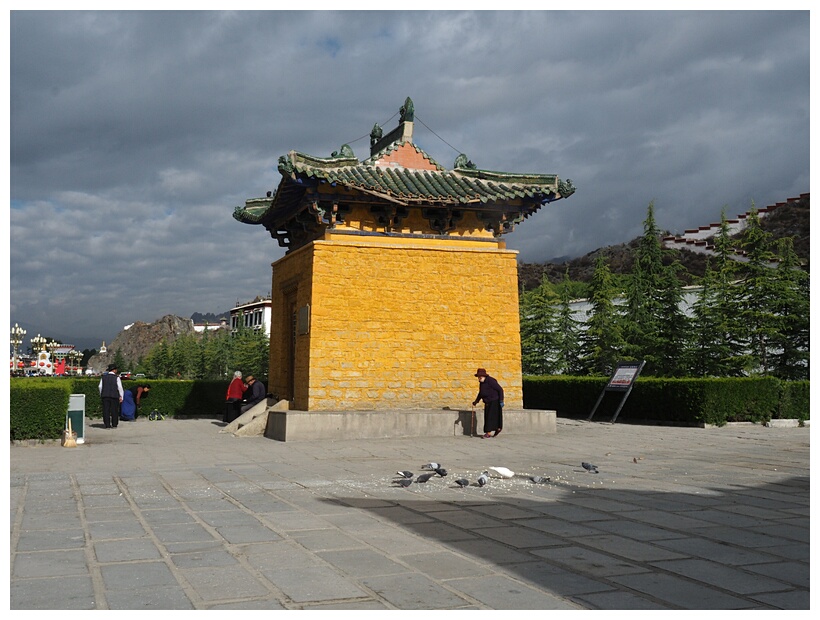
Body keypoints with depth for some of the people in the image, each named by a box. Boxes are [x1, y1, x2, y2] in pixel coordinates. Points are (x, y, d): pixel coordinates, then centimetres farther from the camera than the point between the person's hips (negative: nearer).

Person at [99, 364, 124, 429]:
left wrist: (101, 395, 17)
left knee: (106, 410, 3)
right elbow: (120, 387, -6)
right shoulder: (116, 377, -3)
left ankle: (107, 425, 1)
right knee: (114, 410, 4)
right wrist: (121, 396, 0)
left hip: (105, 396, 3)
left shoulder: (103, 377, 7)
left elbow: (100, 386, 8)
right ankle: (114, 424, 5)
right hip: (114, 396, -3)